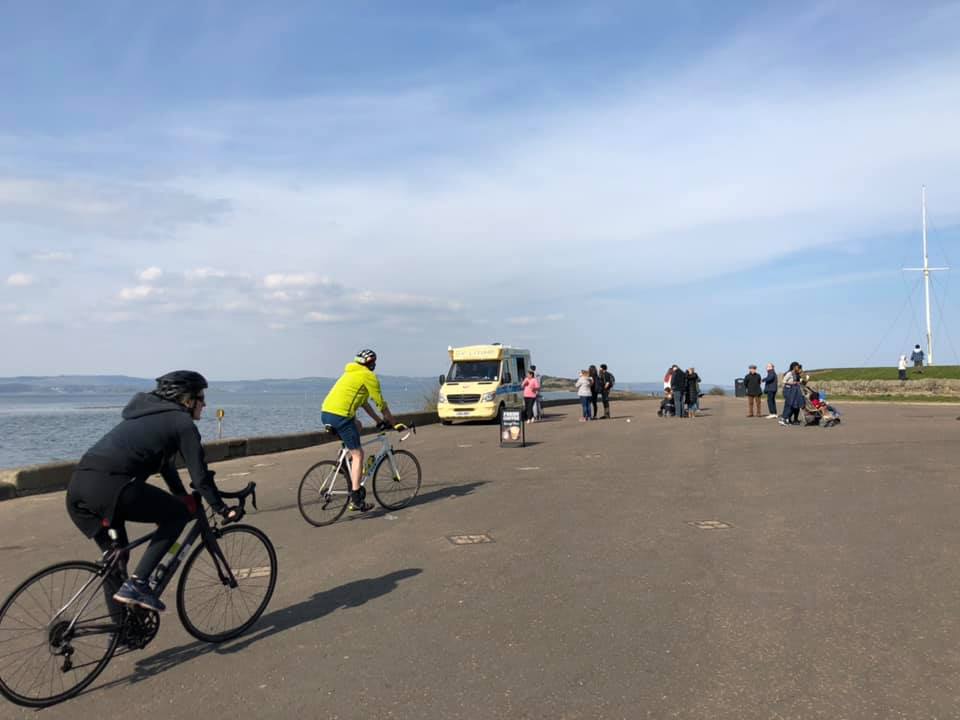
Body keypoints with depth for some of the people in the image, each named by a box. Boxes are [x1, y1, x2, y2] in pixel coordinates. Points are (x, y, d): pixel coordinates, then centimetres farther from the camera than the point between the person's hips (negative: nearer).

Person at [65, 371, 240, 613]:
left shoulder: (152, 414, 29)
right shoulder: (183, 423, 3)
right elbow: (200, 476, 1)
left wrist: (186, 498, 45)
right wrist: (223, 509, 11)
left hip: (77, 487, 9)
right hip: (109, 486, -9)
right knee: (178, 513, 8)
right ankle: (136, 584, 0)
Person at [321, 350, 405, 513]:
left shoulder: (351, 373, 26)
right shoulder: (368, 376, 1)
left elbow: (363, 402, 33)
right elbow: (381, 404, 4)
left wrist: (379, 420, 38)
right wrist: (395, 423, 15)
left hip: (325, 413, 9)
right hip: (340, 415, -9)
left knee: (357, 425, 33)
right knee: (358, 454, -2)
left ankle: (347, 464, 22)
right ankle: (355, 500, -6)